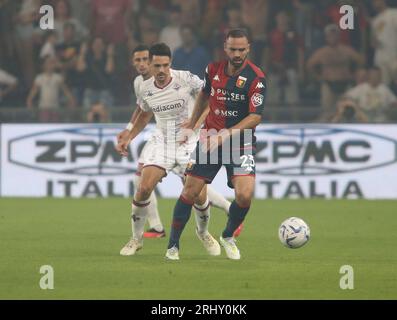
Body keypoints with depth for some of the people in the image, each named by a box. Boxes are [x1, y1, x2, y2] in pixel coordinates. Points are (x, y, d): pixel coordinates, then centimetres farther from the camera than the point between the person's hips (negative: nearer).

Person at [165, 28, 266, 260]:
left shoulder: (256, 78, -15)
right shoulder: (214, 69, -1)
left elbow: (256, 117, -19)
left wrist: (225, 135, -26)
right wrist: (192, 123, 28)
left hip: (240, 143, -3)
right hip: (210, 138, 3)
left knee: (245, 195, -18)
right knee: (190, 192, -2)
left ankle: (228, 236, 11)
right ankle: (173, 245, 13)